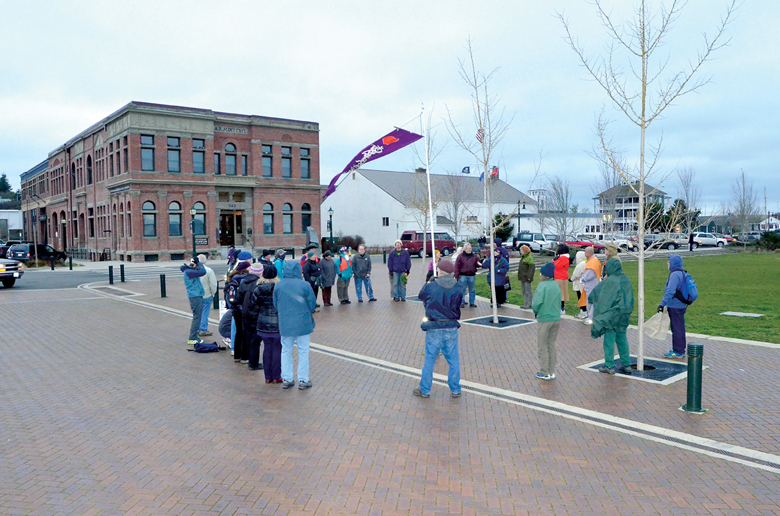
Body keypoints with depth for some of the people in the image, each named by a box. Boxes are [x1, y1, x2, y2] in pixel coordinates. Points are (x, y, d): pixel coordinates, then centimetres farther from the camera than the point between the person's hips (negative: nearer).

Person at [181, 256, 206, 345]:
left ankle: (194, 336, 24)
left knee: (197, 316, 16)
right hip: (195, 297, -11)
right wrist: (199, 264, -8)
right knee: (197, 317, -8)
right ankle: (192, 339, -4)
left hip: (197, 296, 11)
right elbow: (203, 272, -24)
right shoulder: (189, 272, -18)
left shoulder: (190, 271, 12)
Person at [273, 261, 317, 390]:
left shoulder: (278, 285, -4)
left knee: (286, 351, 15)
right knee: (303, 352, 8)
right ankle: (303, 380, 14)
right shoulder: (304, 285, -13)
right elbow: (312, 304, -7)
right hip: (303, 324, -3)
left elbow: (275, 305, 4)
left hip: (285, 324, 3)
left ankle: (286, 380, 21)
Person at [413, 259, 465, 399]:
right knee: (453, 360, 13)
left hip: (434, 329, -2)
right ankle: (455, 390, 21)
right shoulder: (459, 288, -6)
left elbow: (421, 296, 8)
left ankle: (424, 390, 20)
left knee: (429, 360, 10)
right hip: (452, 328, 2)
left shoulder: (430, 287, -12)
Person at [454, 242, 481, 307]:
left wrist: (480, 263, -13)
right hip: (463, 275, -3)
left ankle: (472, 302, 17)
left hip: (472, 276, 3)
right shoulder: (460, 256, 0)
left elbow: (477, 265, 12)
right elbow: (457, 267, -4)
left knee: (472, 290, 8)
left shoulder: (474, 256, 9)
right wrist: (457, 276, -9)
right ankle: (462, 302, 8)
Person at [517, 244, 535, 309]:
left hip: (527, 278, -10)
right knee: (524, 291, 14)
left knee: (528, 291, -3)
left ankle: (529, 304, 3)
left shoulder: (530, 257, -15)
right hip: (522, 277, 10)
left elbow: (532, 268, -19)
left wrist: (529, 277, -22)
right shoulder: (523, 257, 15)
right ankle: (525, 304, 21)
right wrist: (520, 276, 23)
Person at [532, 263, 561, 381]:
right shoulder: (556, 286, 8)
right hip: (556, 318, 7)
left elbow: (536, 303, -22)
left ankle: (544, 373, 10)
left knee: (543, 346, 5)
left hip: (544, 319, -6)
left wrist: (536, 312, -1)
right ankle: (552, 372, 20)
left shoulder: (542, 285, -14)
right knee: (551, 345, 16)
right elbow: (558, 302, 14)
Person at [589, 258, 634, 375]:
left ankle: (609, 366, 7)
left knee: (609, 340, 2)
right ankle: (626, 365, 19)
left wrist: (600, 316, -9)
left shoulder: (610, 281, -18)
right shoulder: (626, 280, 5)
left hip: (611, 315, -7)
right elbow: (631, 298, 14)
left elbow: (604, 300, -15)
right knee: (622, 339, 15)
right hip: (624, 315, 7)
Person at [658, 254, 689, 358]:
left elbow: (670, 291, -26)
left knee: (676, 329, -2)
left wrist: (662, 303, -25)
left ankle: (678, 352, 4)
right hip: (681, 305, 10)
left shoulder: (675, 275, -19)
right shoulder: (682, 273, 13)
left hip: (675, 307, -10)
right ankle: (681, 350, 25)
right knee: (679, 328, 16)